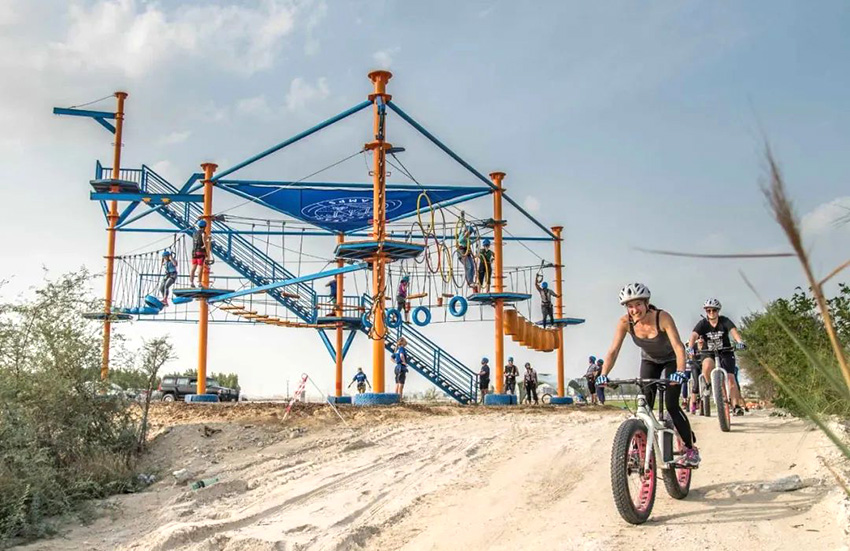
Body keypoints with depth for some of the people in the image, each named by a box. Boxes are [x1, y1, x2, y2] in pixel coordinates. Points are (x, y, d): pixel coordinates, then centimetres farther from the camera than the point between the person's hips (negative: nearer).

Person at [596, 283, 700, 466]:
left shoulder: (662, 318, -34)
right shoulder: (625, 322, -25)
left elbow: (678, 347, -41)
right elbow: (613, 351, -26)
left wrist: (680, 372, -56)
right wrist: (603, 375, -39)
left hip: (671, 360, -3)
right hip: (649, 361, 3)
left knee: (671, 405, -14)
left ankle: (691, 448, 1)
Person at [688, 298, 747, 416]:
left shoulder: (724, 321, -13)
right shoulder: (702, 324, -12)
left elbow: (734, 331, -29)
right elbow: (694, 336, -27)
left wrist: (740, 341, -50)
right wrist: (690, 348, -46)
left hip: (725, 351, 0)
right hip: (708, 352, 0)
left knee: (731, 378, -12)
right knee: (707, 366, -33)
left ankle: (736, 405, -6)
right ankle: (708, 385, -6)